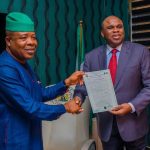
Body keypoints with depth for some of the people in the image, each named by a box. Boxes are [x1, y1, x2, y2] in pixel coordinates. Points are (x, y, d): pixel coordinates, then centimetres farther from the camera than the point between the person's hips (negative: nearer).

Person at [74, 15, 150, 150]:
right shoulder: (91, 56, 1)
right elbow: (84, 83, 1)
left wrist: (132, 106, -19)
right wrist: (78, 97, -20)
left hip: (132, 122, -1)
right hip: (106, 124, 2)